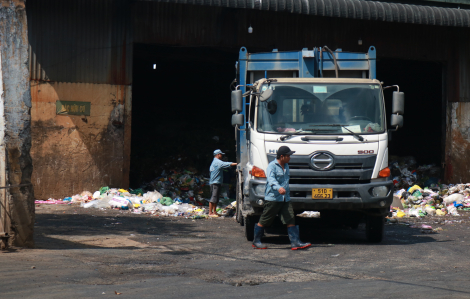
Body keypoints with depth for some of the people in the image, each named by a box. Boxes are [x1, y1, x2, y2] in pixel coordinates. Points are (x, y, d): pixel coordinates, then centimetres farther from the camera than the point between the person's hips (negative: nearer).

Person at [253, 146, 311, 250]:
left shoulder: (286, 166, 17)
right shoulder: (272, 166, -11)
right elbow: (271, 179, -28)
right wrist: (278, 188, -44)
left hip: (285, 198, 7)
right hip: (272, 198, -7)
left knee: (290, 220, -3)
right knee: (264, 221, 2)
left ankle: (295, 242, -4)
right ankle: (256, 241, 14)